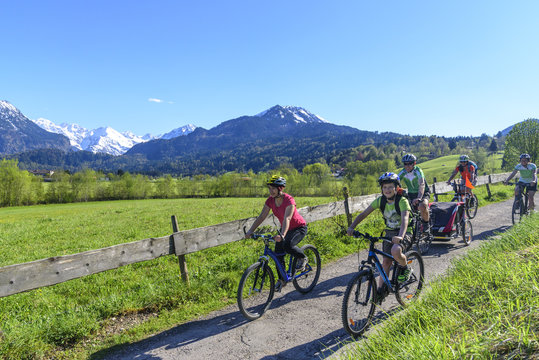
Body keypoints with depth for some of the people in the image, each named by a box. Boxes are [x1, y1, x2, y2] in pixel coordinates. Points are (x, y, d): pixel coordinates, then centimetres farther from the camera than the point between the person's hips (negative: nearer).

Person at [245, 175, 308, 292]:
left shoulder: (289, 200, -29)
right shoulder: (270, 200, -10)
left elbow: (287, 219, -40)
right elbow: (261, 217, -12)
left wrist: (282, 235, -54)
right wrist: (250, 231, -23)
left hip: (299, 228, -6)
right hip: (285, 228, 6)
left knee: (287, 245, -31)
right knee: (278, 253, -4)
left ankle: (302, 258, -1)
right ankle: (282, 279, 15)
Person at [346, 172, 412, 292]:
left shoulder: (402, 201, -21)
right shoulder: (380, 200, -8)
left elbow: (405, 220, -36)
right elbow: (363, 214, -11)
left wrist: (400, 236, -54)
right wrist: (351, 227, -25)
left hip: (403, 233, -5)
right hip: (389, 232, 5)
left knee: (395, 251, -32)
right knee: (386, 261, 0)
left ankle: (405, 268, 0)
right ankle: (380, 289, 12)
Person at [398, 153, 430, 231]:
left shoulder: (418, 171, -25)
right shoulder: (402, 173, -11)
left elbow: (422, 185, -40)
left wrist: (419, 198, -56)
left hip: (423, 193, -4)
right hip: (411, 194, 5)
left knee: (423, 206, -33)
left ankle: (426, 224, -6)